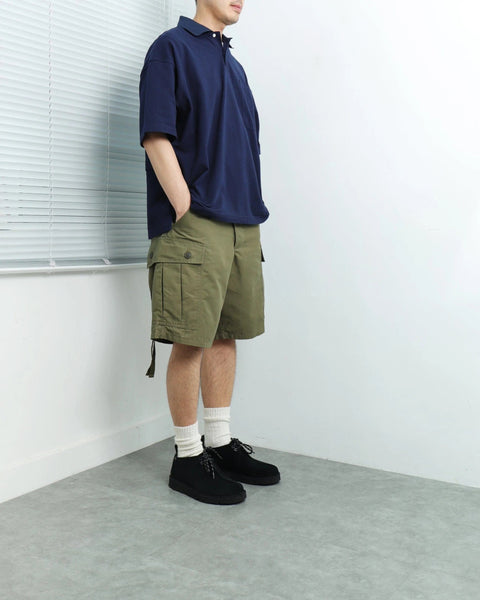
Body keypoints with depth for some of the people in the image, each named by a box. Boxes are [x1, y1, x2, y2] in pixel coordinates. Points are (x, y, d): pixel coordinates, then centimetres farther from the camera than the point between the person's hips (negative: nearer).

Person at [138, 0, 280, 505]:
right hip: (195, 224, -8)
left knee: (225, 335, 11)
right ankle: (188, 456, 8)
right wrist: (184, 208, -16)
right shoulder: (172, 47, 0)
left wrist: (254, 214, 14)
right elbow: (156, 137, -10)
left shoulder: (231, 62, 23)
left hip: (243, 224, 8)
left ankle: (221, 444, 22)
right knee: (190, 341, -4)